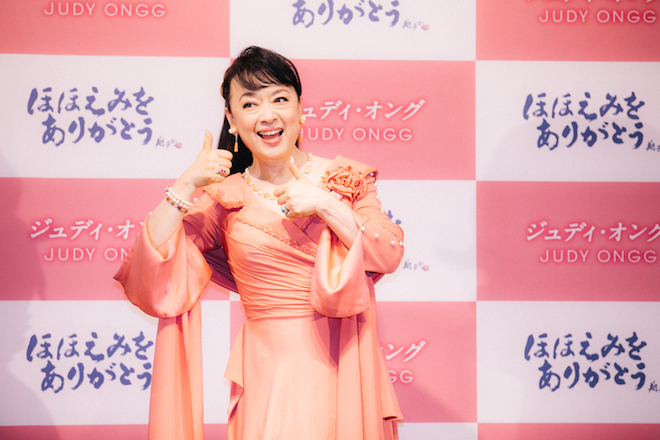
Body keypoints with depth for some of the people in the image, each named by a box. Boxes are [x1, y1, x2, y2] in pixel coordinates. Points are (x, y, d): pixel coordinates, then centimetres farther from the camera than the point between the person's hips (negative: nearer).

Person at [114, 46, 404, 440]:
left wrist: (324, 204, -14)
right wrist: (186, 186, -11)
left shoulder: (344, 178, 5)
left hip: (342, 365, 1)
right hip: (269, 370, 0)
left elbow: (389, 256, -5)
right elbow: (151, 288, -6)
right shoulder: (223, 200, 3)